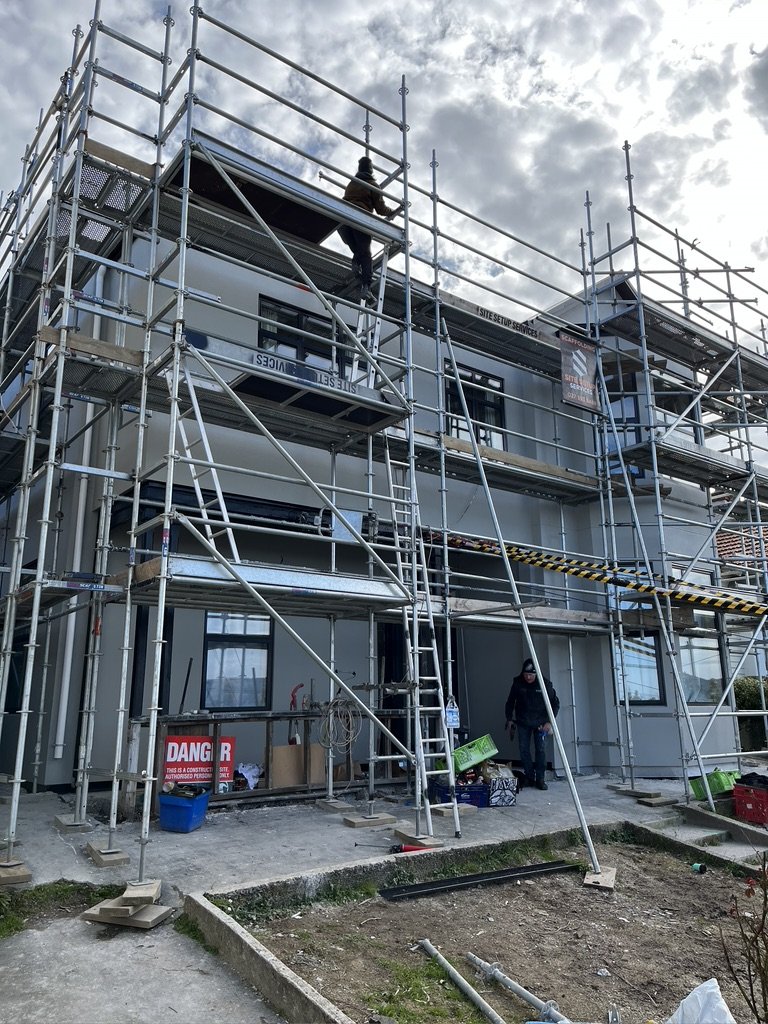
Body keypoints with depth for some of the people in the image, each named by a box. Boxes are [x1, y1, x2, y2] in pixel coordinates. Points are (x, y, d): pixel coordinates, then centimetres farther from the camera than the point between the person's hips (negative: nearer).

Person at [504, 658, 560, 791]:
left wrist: (550, 722, -13)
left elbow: (555, 704, -6)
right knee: (524, 750, 0)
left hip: (540, 722, -2)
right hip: (523, 722, 2)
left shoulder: (545, 683, -14)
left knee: (540, 749, -6)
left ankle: (540, 779, 3)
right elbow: (510, 702, 6)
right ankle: (529, 777, 12)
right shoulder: (517, 682, -9)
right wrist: (509, 719, 2)